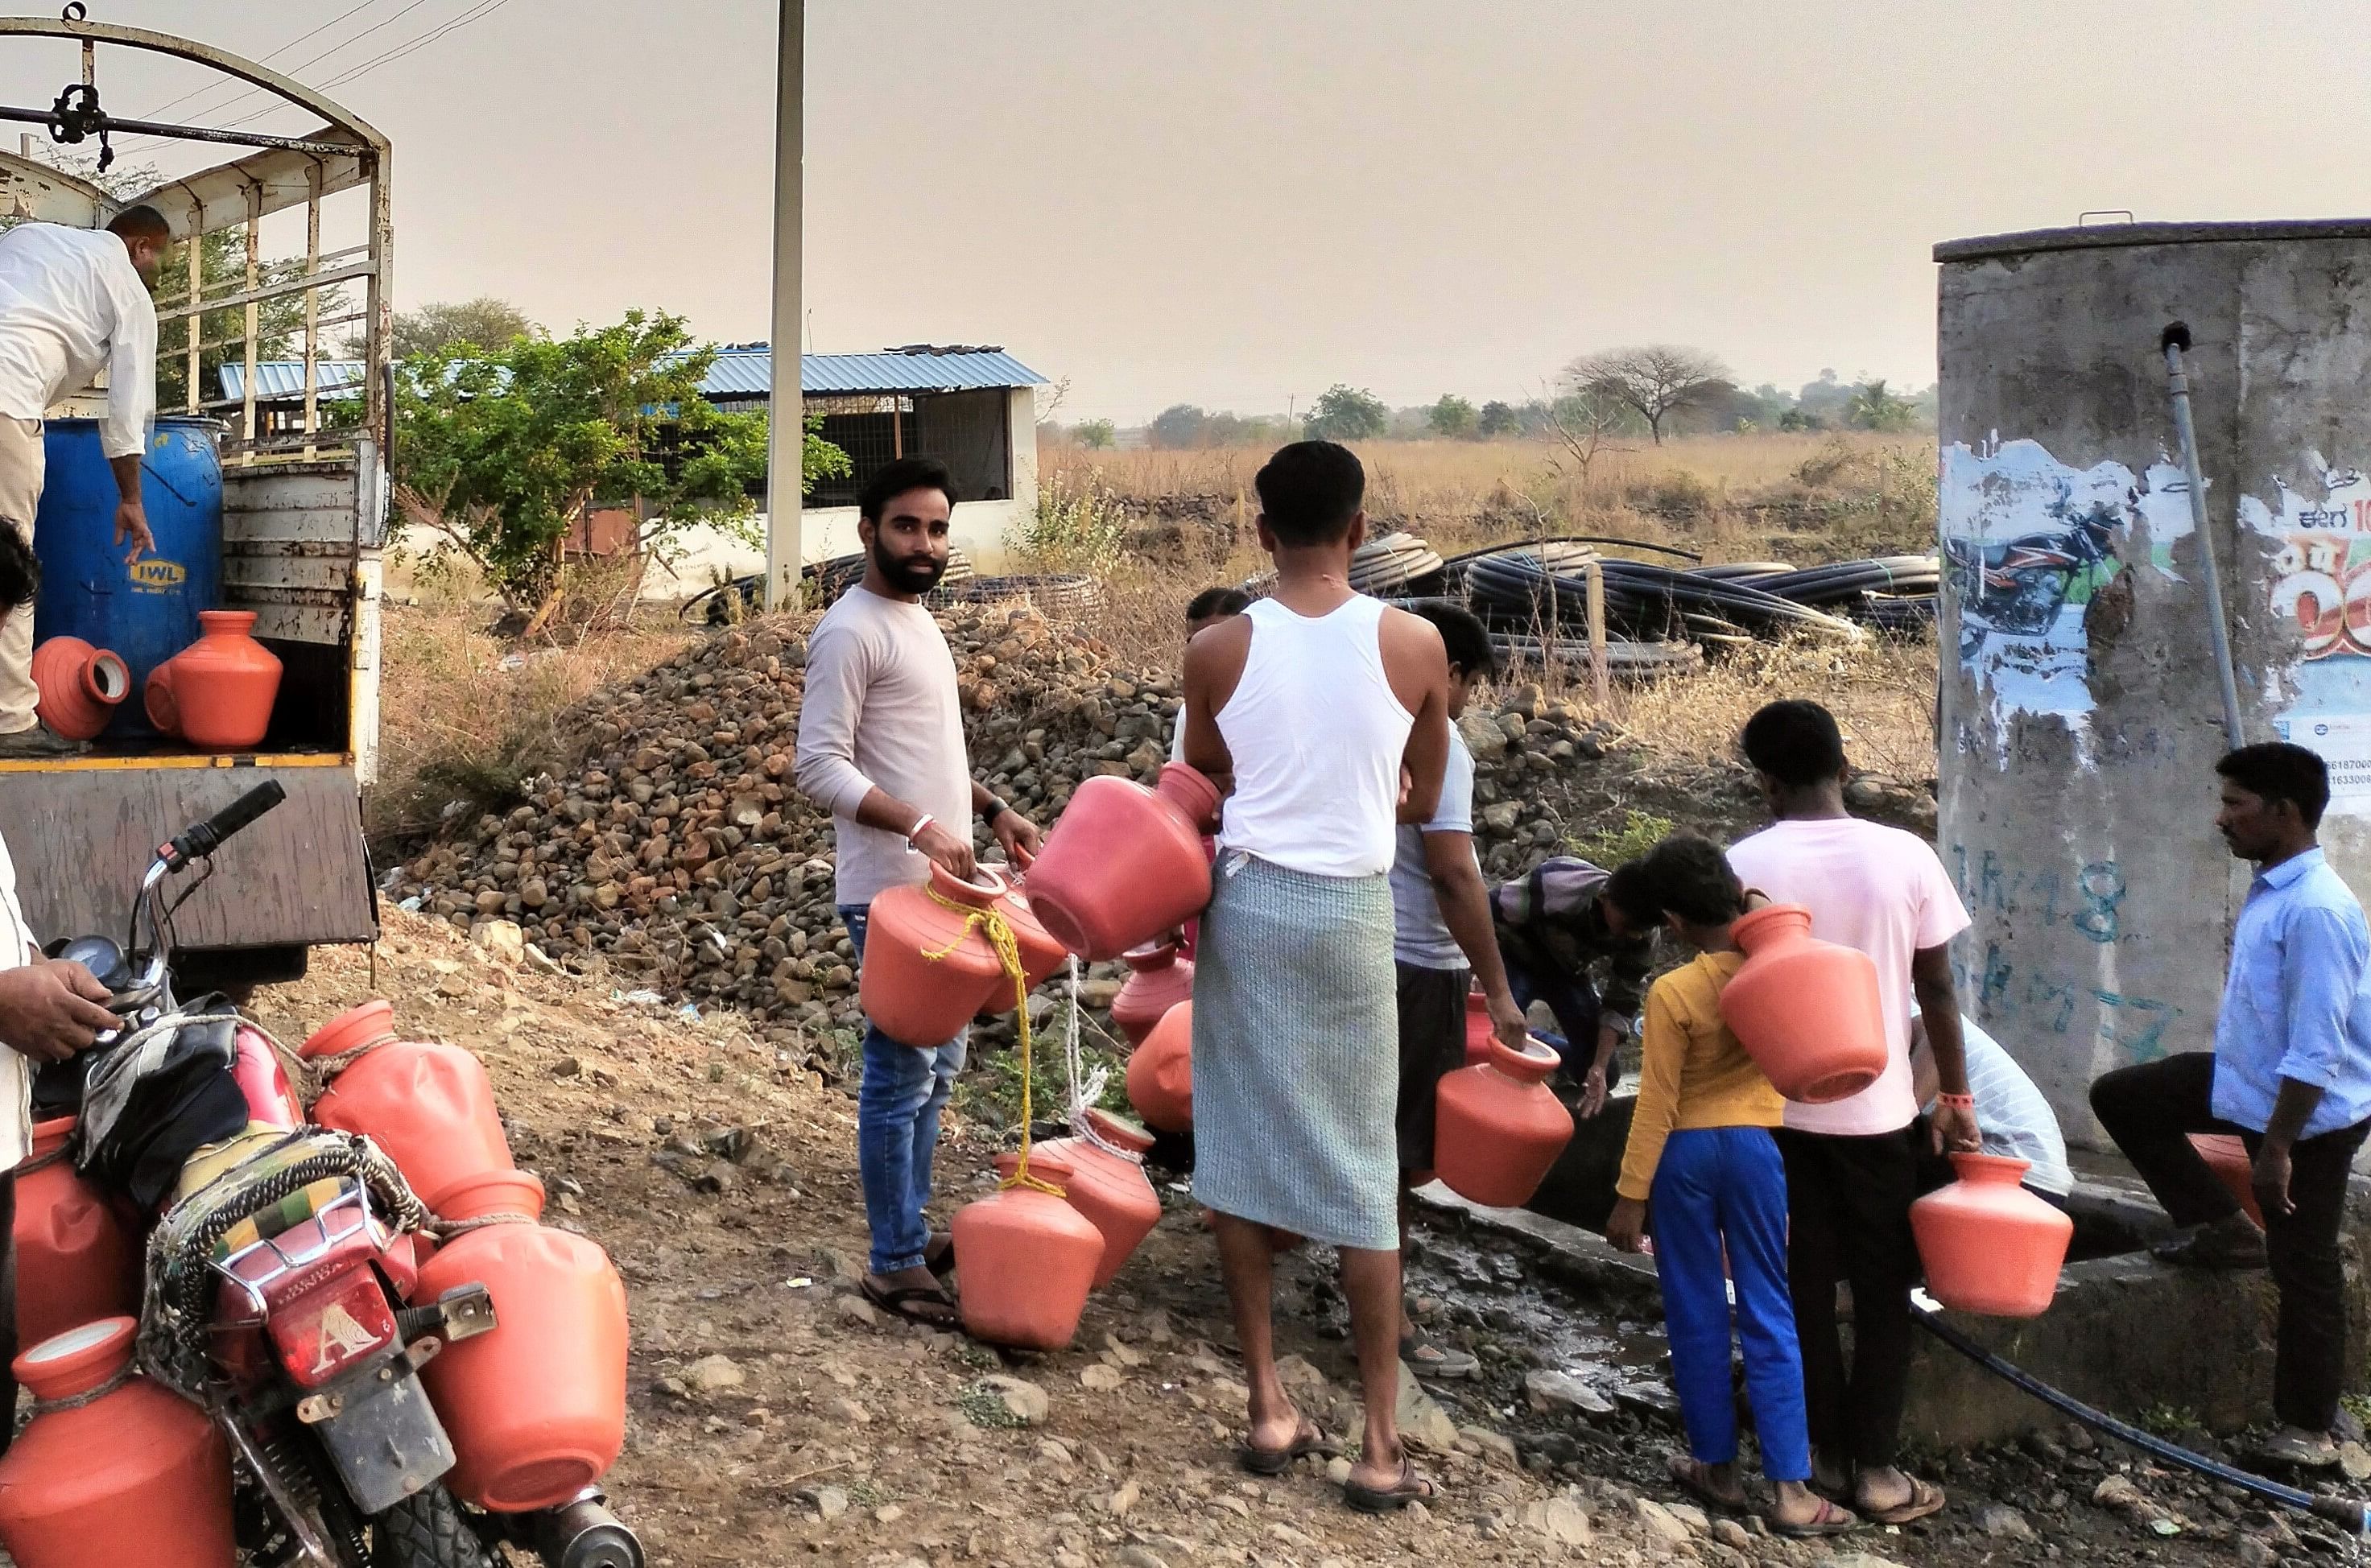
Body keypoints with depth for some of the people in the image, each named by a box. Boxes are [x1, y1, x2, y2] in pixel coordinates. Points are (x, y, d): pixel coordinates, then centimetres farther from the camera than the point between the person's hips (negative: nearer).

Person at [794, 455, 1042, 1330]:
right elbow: (821, 768, -21)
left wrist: (991, 811, 16)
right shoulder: (851, 631, -14)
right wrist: (922, 827, -29)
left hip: (939, 884, 10)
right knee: (902, 1074, -3)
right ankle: (896, 1265, 6)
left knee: (936, 1067, 16)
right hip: (891, 892, -10)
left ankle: (911, 1232, 27)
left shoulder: (916, 619, 15)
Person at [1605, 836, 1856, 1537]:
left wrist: (1629, 1197, -7)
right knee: (1768, 1315, 6)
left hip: (1685, 1151, -3)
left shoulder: (1673, 993, -16)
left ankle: (1717, 1466, 20)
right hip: (1756, 1145, 3)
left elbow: (1656, 1105, -13)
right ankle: (1791, 1487, 5)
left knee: (1697, 1314, 10)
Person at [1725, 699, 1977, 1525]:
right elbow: (1938, 991, -3)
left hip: (1780, 1109, 0)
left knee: (1804, 1284, 12)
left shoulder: (1745, 863, -10)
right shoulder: (1905, 856, -8)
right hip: (1878, 1109, 0)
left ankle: (1822, 1451, 19)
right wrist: (1956, 1098, 6)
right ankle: (1876, 1465, 13)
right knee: (1883, 1289, 11)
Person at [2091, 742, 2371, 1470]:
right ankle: (2224, 1230, 15)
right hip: (2246, 1081, 9)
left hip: (2311, 1112, -9)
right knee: (2121, 1096, 7)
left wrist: (2276, 1148, -24)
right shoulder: (2270, 891, 3)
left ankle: (2309, 1429, 19)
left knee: (2302, 1267, 3)